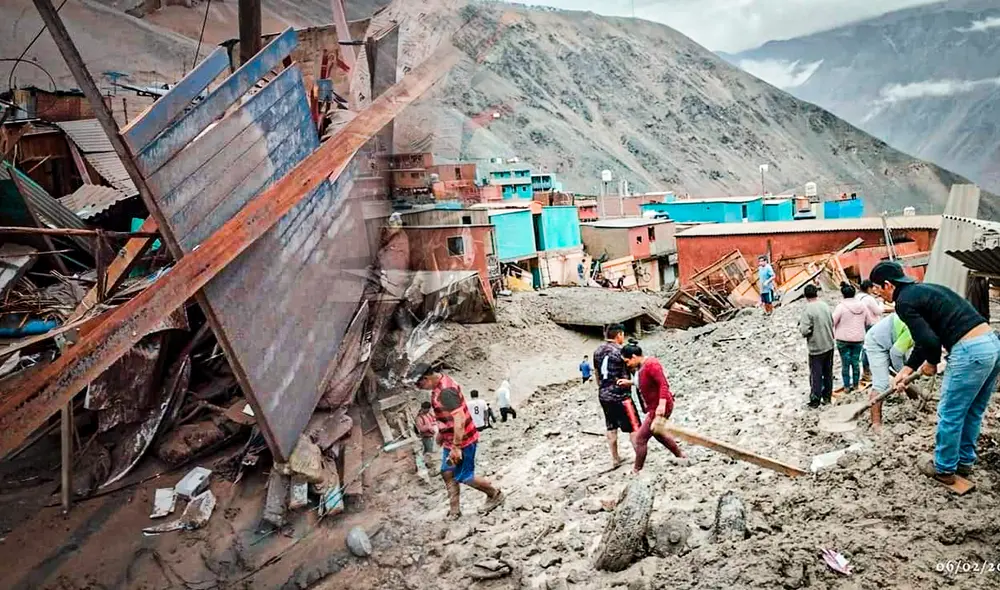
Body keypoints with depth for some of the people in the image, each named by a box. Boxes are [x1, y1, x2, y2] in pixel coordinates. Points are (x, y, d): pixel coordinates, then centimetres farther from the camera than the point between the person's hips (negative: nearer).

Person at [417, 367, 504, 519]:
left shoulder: (445, 391, -29)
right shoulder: (439, 385, 3)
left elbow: (459, 420, -33)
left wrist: (456, 447, -28)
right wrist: (441, 434, 27)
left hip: (462, 441, -10)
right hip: (450, 440, 10)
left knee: (464, 477, 3)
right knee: (447, 473, 14)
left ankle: (495, 494, 22)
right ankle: (454, 509, 25)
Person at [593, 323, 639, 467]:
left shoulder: (597, 351, 7)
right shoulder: (621, 351, -14)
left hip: (604, 396, 7)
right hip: (620, 396, -7)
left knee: (611, 428, 15)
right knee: (633, 427, 3)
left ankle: (615, 459, 22)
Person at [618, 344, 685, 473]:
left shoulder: (651, 364, -24)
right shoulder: (640, 367, 5)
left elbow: (663, 384, -31)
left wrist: (662, 404, -39)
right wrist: (630, 382, 13)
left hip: (660, 408, -11)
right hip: (654, 407, 11)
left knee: (640, 438, -5)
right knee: (657, 433, 29)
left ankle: (636, 470, 8)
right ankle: (680, 455, 45)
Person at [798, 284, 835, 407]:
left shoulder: (807, 309, -21)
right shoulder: (825, 305, 0)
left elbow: (804, 331, -24)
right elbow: (832, 323, 12)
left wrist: (800, 325, -4)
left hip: (816, 348, -6)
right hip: (829, 345, 6)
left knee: (816, 374, 3)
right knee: (828, 373, 16)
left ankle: (815, 400, 10)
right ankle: (827, 396, 27)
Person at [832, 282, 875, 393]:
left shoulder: (841, 306, -14)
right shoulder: (862, 306, 2)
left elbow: (832, 322, -13)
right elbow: (869, 322, 11)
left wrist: (833, 335, 2)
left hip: (843, 339, -4)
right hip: (858, 339, 4)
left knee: (845, 363, 3)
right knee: (856, 362, 13)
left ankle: (847, 386, 8)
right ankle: (856, 384, 21)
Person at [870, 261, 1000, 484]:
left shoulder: (904, 301, -9)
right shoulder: (923, 290, 20)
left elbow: (929, 340, -18)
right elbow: (925, 337, 25)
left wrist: (931, 363, 4)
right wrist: (906, 370, 25)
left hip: (969, 351, -10)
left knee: (950, 415, 8)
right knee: (972, 412, 23)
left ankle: (944, 469, 22)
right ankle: (965, 461, 37)